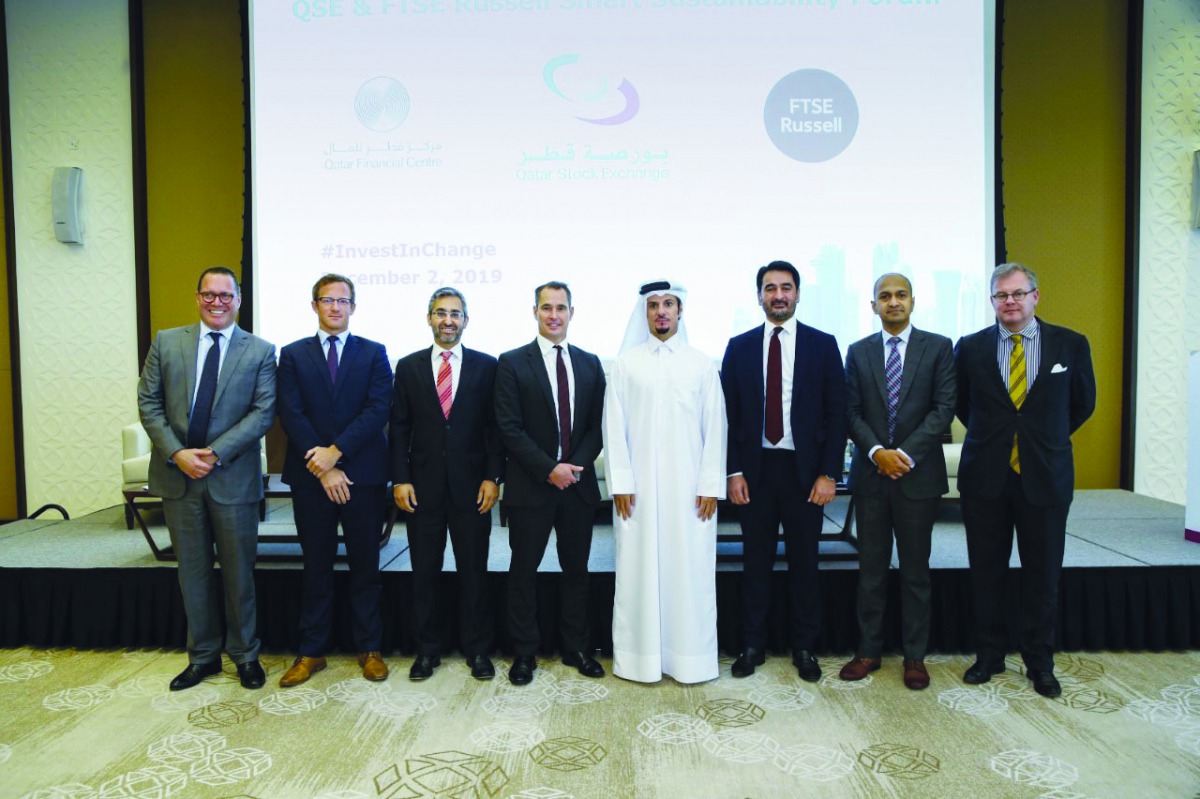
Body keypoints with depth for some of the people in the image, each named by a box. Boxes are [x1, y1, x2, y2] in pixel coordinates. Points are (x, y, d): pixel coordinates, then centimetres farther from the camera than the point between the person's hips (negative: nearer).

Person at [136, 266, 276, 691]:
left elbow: (263, 412, -8)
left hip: (233, 476, -2)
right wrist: (177, 454, -10)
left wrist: (215, 454, -16)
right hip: (177, 474, 2)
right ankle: (203, 655, 28)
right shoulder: (166, 342, 6)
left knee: (239, 570, 8)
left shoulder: (260, 351, -1)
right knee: (193, 571, 13)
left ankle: (245, 654, 25)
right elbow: (149, 403, 3)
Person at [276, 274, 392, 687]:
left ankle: (369, 649, 19)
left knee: (366, 564, 7)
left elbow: (378, 410, -7)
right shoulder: (293, 355, 7)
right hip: (310, 477, 1)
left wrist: (336, 451, -15)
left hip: (363, 473, -1)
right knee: (316, 566, 10)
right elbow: (291, 415, -2)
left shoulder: (374, 353, 5)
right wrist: (322, 467, -11)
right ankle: (311, 652, 22)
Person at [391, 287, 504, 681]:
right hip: (423, 486, 1)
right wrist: (400, 479, -3)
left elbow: (496, 426, 1)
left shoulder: (486, 366, 2)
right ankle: (427, 651, 26)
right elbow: (399, 428, 5)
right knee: (424, 572, 10)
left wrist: (492, 477, -6)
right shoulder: (409, 366, 6)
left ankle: (477, 650, 24)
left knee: (473, 571, 8)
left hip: (471, 485, -1)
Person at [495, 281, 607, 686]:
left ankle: (576, 648, 27)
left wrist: (577, 465, -9)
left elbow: (597, 425, 6)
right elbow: (510, 428, -8)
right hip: (530, 484, -3)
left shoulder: (590, 363, 8)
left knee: (576, 569, 12)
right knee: (524, 570, 7)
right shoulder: (512, 363, -3)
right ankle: (524, 653, 22)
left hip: (578, 483, 3)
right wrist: (549, 469, -15)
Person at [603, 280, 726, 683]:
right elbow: (614, 425, 1)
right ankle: (639, 656, 17)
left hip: (689, 487, 1)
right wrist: (620, 483, -5)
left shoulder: (702, 364, 6)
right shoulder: (627, 362, 4)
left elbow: (715, 428, 4)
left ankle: (690, 655, 18)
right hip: (639, 487, 0)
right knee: (639, 570, 4)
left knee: (690, 571, 4)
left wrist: (711, 485, -2)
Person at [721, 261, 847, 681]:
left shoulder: (822, 344, 2)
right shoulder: (739, 347, 4)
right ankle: (753, 644, 24)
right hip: (755, 469, 1)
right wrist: (734, 471, -3)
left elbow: (837, 413, 0)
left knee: (804, 562, 10)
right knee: (756, 561, 10)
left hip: (805, 470, -1)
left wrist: (828, 473, -6)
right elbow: (729, 414, 3)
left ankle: (804, 647, 26)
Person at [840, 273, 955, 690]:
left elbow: (943, 408, -5)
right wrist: (877, 452, -12)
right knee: (871, 568, 8)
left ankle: (915, 655, 21)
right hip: (870, 473, 1)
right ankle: (868, 650, 20)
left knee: (915, 569, 8)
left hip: (918, 473, -1)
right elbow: (852, 412, 3)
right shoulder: (858, 351, 8)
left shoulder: (938, 347, 3)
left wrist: (906, 453, -14)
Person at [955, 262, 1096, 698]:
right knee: (986, 574, 9)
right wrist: (992, 435, 8)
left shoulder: (1071, 345, 2)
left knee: (1043, 576, 9)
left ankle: (1039, 663, 26)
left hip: (1045, 477, 0)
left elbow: (1083, 403, 13)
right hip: (985, 477, 0)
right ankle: (989, 655, 25)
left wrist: (1048, 438, 11)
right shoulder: (971, 348, 1)